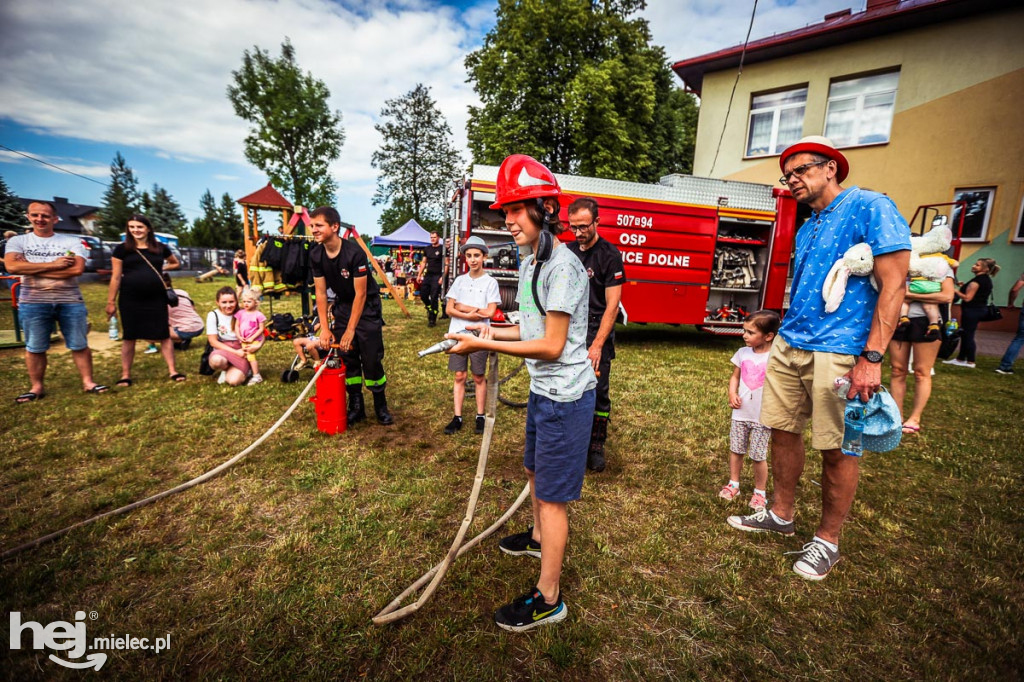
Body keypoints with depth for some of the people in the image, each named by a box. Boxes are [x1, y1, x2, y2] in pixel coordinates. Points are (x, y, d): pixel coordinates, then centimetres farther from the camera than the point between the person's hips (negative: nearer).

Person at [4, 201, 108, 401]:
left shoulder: (72, 241, 3)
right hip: (33, 303, 1)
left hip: (70, 301, -1)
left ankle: (88, 382, 11)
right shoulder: (18, 241, 6)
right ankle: (36, 387, 18)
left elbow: (77, 269, -13)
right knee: (35, 348, 7)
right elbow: (12, 266, -12)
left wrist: (32, 269, -9)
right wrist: (53, 265, -15)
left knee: (79, 345, 3)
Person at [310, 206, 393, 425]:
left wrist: (350, 330, -20)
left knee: (371, 358, -6)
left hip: (367, 306, -5)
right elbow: (321, 292, -2)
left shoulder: (354, 253, -26)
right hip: (343, 305, 5)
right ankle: (356, 406, 18)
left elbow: (360, 295, -23)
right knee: (348, 358, 5)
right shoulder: (316, 255, -8)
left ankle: (381, 406, 10)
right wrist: (324, 328, -7)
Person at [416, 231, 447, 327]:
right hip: (427, 275, 6)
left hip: (437, 276, -6)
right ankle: (429, 308, 33)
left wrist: (443, 277, -17)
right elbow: (423, 262, 18)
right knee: (423, 295, 5)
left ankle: (432, 320, 3)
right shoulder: (427, 248, 12)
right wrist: (419, 275, 12)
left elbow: (446, 264, -8)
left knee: (434, 298, -5)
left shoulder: (442, 249, -5)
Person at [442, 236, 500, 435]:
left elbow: (489, 312, -12)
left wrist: (462, 307, -7)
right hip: (458, 334, 3)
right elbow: (449, 309, 1)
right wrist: (471, 313, -14)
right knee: (459, 376, 7)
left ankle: (480, 416, 20)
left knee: (479, 377, 7)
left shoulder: (490, 282, -3)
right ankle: (457, 417, 14)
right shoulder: (459, 280, 7)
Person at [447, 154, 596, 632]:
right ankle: (538, 538, 52)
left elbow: (551, 345, -23)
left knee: (552, 494, 1)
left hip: (566, 395, -10)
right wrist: (493, 331, 4)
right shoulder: (530, 264, 10)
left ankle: (547, 599, 18)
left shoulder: (562, 266, -21)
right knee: (536, 470, 26)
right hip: (543, 390, 10)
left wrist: (486, 346, -21)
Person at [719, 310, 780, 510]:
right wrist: (732, 394, -6)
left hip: (763, 416, -4)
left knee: (758, 456, 5)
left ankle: (760, 492, 24)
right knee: (735, 450, 14)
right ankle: (733, 484, 31)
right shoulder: (743, 353, 2)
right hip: (740, 413, 4)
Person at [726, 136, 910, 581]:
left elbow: (893, 285, -12)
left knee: (837, 450, 3)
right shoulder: (807, 228, 18)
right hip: (788, 346, 8)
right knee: (783, 431, 12)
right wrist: (787, 336, 17)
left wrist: (872, 358, -19)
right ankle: (781, 514, 29)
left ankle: (827, 540, 20)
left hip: (837, 352, -7)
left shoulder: (870, 208, -5)